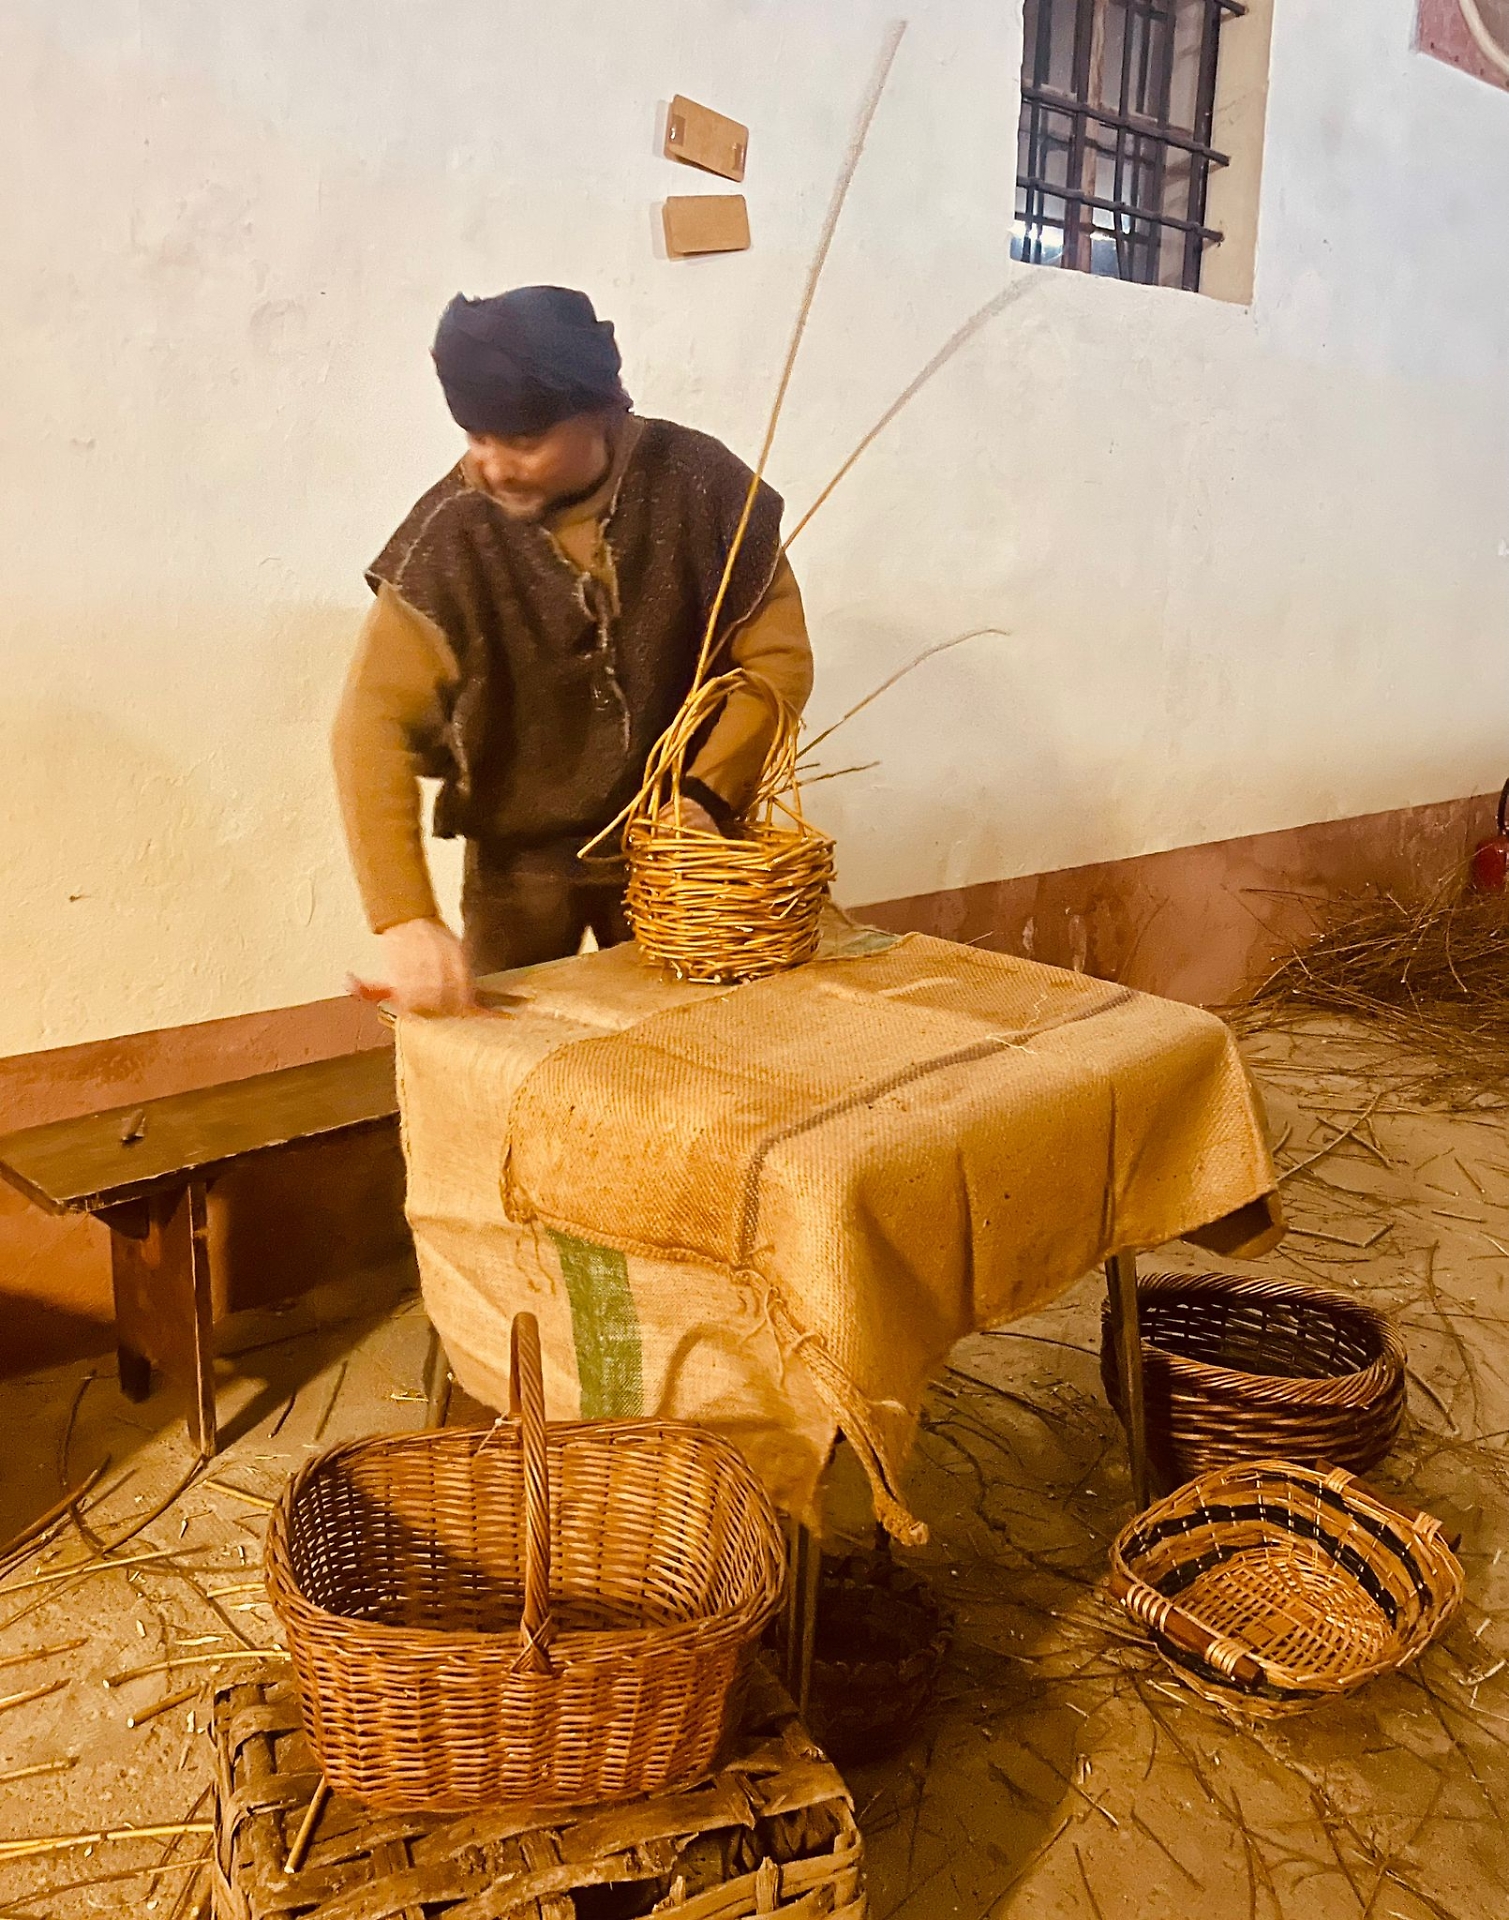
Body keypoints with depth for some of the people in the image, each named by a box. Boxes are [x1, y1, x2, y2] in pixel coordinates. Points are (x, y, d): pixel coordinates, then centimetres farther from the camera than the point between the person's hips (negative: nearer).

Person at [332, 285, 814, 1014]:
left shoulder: (699, 484, -14)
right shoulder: (450, 532, -18)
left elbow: (779, 656, -7)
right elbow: (375, 725, -22)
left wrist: (709, 791, -19)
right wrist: (405, 919, -31)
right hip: (521, 858, -1)